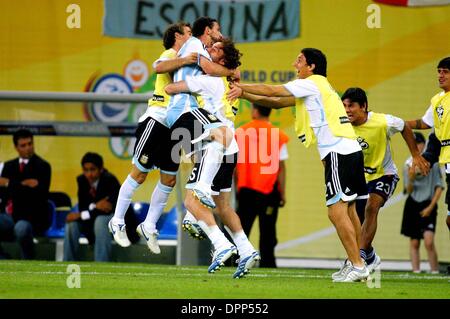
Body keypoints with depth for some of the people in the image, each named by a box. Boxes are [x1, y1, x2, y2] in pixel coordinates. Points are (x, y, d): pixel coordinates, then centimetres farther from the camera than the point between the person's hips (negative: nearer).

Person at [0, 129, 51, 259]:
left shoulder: (42, 166, 0)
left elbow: (40, 194, -13)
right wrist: (23, 185, -13)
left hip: (33, 219, -5)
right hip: (11, 216, 5)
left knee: (21, 228, -40)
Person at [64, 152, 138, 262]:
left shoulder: (110, 180, -22)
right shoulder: (82, 180, -5)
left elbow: (110, 209, -29)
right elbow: (82, 207, -6)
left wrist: (81, 215, -30)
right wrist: (95, 206, -28)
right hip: (96, 221, 6)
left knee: (100, 221, -36)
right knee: (72, 223, -17)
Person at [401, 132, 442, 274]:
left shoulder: (432, 162, -3)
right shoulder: (408, 164, 4)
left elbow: (439, 187, -1)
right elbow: (409, 191, 3)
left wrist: (430, 207, -8)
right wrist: (411, 179, -18)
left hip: (428, 205, -3)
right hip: (412, 205, 3)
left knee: (429, 242, -17)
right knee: (414, 243, 5)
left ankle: (435, 272, -9)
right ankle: (416, 272, 10)